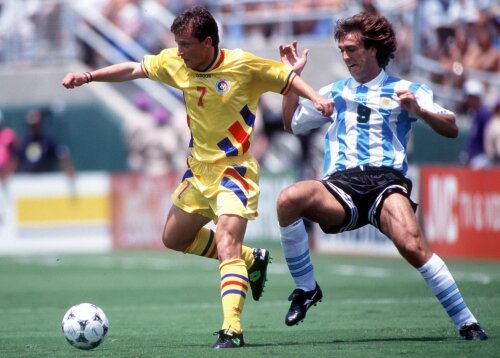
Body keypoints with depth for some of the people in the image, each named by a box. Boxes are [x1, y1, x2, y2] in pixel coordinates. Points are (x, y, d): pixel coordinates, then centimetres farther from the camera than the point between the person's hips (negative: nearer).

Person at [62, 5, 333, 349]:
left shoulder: (243, 64, -17)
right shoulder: (175, 63, -4)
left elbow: (288, 77, -7)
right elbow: (134, 69, 10)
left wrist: (316, 97, -23)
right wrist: (88, 76, 4)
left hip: (235, 170, -7)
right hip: (199, 169, 7)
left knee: (227, 244, -23)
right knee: (174, 238, 20)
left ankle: (232, 329, -28)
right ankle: (251, 261, 33)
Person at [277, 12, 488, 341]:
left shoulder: (406, 91, 14)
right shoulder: (336, 92, 27)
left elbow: (451, 129, 5)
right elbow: (292, 124, 31)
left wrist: (418, 111, -13)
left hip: (386, 179, -3)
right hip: (340, 184, 3)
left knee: (412, 245, -31)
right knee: (289, 199, -30)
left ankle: (466, 323, -19)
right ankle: (306, 288, -14)